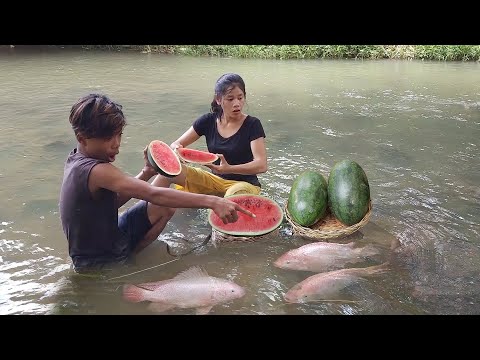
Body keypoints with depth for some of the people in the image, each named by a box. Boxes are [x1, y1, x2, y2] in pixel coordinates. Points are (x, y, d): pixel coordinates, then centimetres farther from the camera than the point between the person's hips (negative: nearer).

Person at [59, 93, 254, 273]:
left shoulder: (76, 159, 1)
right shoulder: (97, 171, -29)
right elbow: (154, 195, -38)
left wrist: (146, 173, -7)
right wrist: (212, 201, -42)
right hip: (101, 263, -8)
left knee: (166, 204, 6)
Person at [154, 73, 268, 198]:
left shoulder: (252, 125, -11)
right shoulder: (208, 121, 0)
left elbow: (261, 165, -22)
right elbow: (175, 145, 1)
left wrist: (229, 169, -39)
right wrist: (177, 150, -26)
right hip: (215, 180, 4)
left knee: (234, 194, -40)